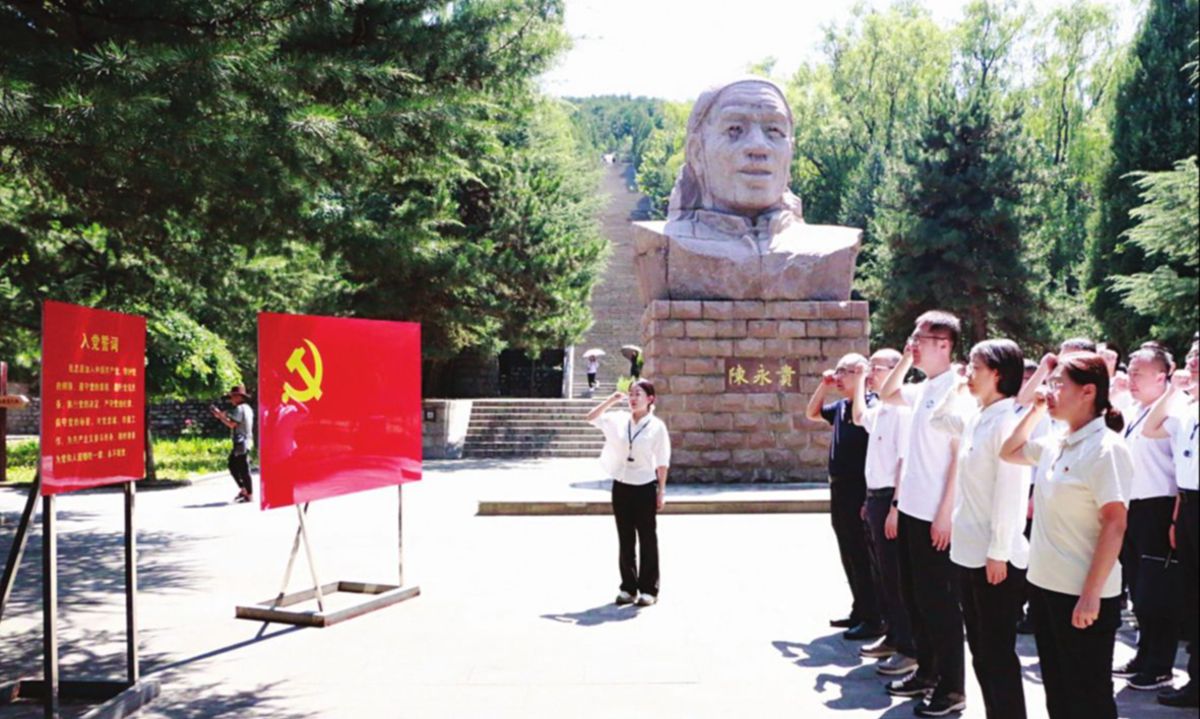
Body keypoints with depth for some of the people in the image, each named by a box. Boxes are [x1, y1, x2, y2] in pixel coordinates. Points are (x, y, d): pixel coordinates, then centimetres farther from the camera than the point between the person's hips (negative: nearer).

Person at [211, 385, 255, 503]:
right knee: (233, 465, 15)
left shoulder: (240, 409, -13)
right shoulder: (246, 408, 17)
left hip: (241, 443, -10)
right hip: (245, 442, 10)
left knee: (243, 469, -6)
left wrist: (220, 415, -11)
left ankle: (249, 494, -2)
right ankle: (243, 489, 19)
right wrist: (224, 417, 13)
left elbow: (232, 424, -20)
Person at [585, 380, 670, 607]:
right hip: (621, 486, 4)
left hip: (645, 488, -3)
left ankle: (648, 589, 12)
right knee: (625, 540, 9)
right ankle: (628, 587, 18)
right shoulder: (618, 420, 3)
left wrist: (661, 490, -5)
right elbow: (591, 418, 4)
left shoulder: (657, 427, -6)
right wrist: (610, 401, -6)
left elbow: (662, 461, -3)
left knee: (647, 539, 4)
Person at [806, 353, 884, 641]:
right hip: (839, 491, 9)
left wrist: (870, 499, -23)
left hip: (860, 494, -8)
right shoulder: (840, 407, 10)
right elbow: (812, 414, 28)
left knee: (863, 558, -2)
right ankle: (860, 611, 26)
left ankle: (874, 620, 7)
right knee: (849, 556, 15)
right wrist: (823, 386, 11)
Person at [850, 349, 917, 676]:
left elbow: (905, 462, -21)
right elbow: (859, 418, 35)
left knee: (895, 575, -3)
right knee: (881, 573, 15)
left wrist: (895, 506, -24)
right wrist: (859, 382, 25)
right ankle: (893, 636, 26)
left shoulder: (901, 411, -16)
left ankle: (909, 648, 4)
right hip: (874, 497, 9)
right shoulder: (878, 410, 10)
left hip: (889, 499, -9)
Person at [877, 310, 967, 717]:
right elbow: (887, 394, 29)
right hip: (912, 510, 9)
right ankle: (926, 672, 28)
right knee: (914, 597, 16)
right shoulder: (924, 389, 10)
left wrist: (945, 512, -19)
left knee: (938, 601, 0)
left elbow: (961, 455, -18)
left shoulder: (955, 389, -14)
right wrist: (906, 359, 14)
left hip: (936, 515, -9)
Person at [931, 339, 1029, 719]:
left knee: (997, 653, 0)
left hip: (996, 556, -9)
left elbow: (1010, 492, -19)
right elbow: (938, 420, 29)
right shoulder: (975, 418, 9)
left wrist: (998, 552, -20)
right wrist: (957, 388, 13)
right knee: (980, 650, 15)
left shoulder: (1008, 420, -15)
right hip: (970, 552, 9)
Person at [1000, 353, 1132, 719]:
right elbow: (1008, 452, 25)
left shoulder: (1106, 448, -15)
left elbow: (1114, 525, -19)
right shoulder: (1055, 445, 8)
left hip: (1082, 594, -8)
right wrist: (1035, 411, 12)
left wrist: (1092, 594, -21)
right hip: (1045, 584, 8)